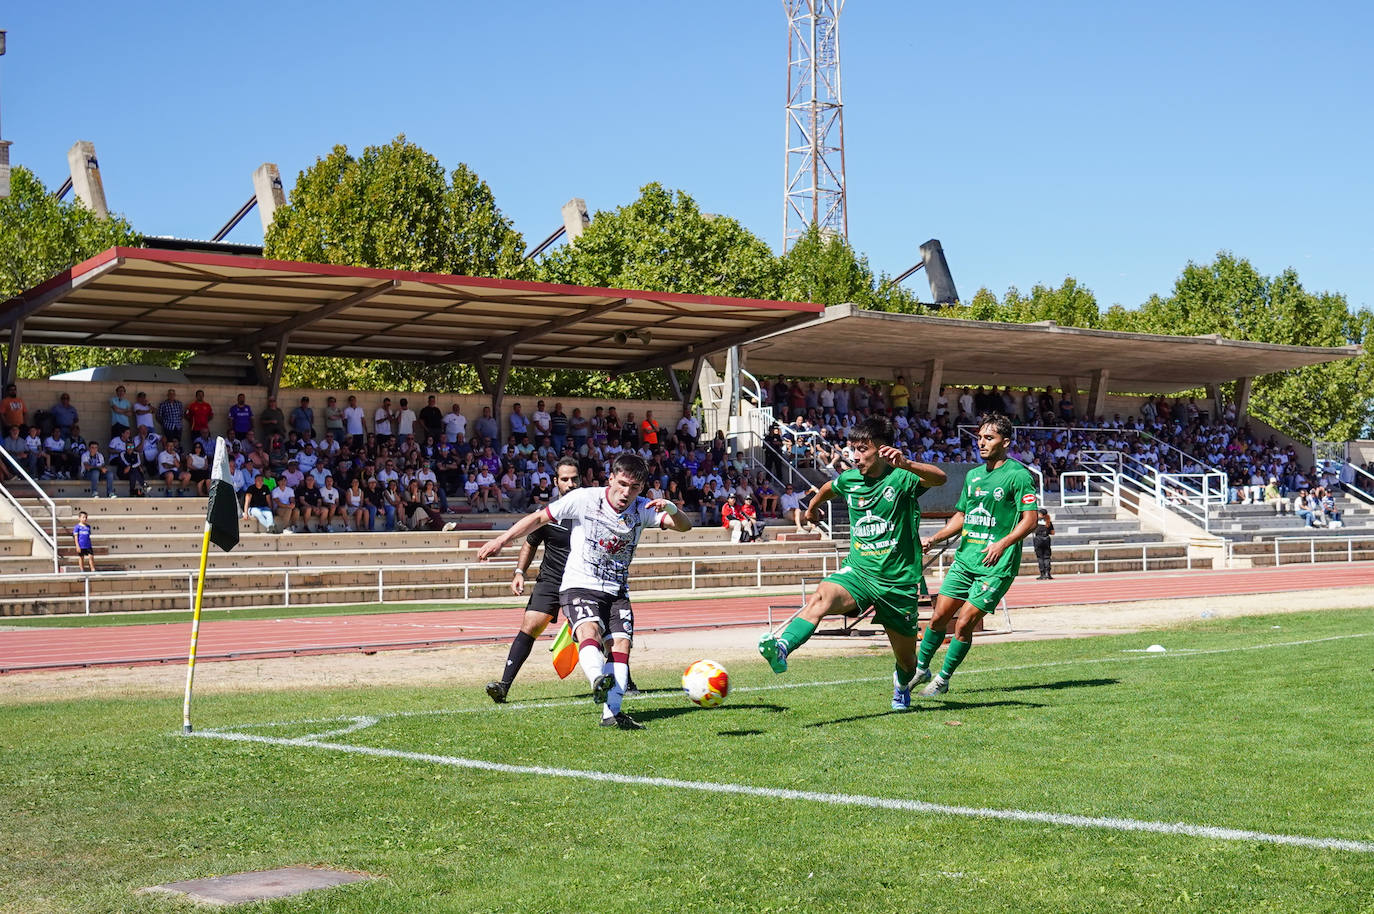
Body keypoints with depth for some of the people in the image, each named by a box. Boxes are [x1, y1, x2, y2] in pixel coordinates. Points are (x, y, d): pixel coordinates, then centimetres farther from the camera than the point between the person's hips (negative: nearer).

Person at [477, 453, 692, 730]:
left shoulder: (643, 509, -1)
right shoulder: (584, 499, -10)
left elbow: (684, 526, -9)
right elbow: (539, 518, 0)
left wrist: (671, 509, -31)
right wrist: (502, 539, -2)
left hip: (617, 592, 4)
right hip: (579, 585, -4)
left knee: (622, 643, -12)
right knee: (589, 630, -31)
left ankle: (612, 713, -11)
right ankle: (599, 681, -56)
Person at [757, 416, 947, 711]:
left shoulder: (901, 478, -12)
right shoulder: (849, 480, 3)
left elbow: (940, 478, -33)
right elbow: (828, 487, 28)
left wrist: (906, 464, -51)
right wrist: (812, 507, 47)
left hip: (899, 582, -2)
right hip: (858, 571, 2)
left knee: (906, 658, 12)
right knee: (821, 597, -32)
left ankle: (902, 685, 47)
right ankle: (782, 647, -53)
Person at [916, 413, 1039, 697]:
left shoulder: (1018, 475, -8)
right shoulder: (973, 475, 14)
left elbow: (1030, 518, -14)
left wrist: (1003, 543, -27)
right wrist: (934, 539, 10)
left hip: (996, 566, -6)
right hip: (964, 560, 6)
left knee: (963, 624, -8)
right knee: (939, 618, 7)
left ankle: (943, 679, 8)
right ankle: (921, 668, 26)